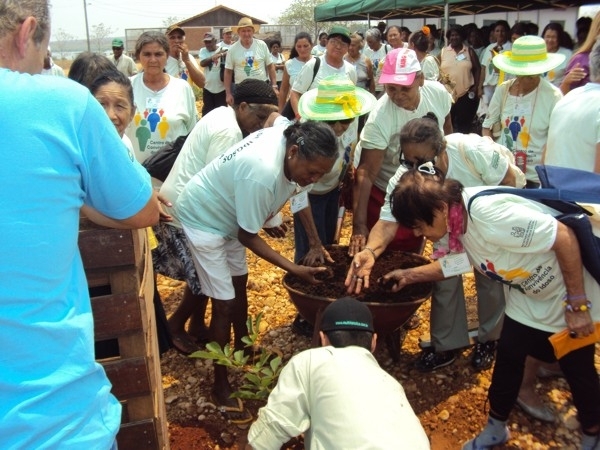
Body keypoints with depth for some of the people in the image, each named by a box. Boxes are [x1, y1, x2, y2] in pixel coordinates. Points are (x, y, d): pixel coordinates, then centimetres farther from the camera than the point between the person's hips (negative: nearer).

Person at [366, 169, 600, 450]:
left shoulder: (488, 213, -38)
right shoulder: (458, 219, -10)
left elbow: (565, 237, -32)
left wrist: (577, 305, -25)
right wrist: (410, 275, 5)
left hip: (569, 301, -7)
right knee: (507, 360, 10)